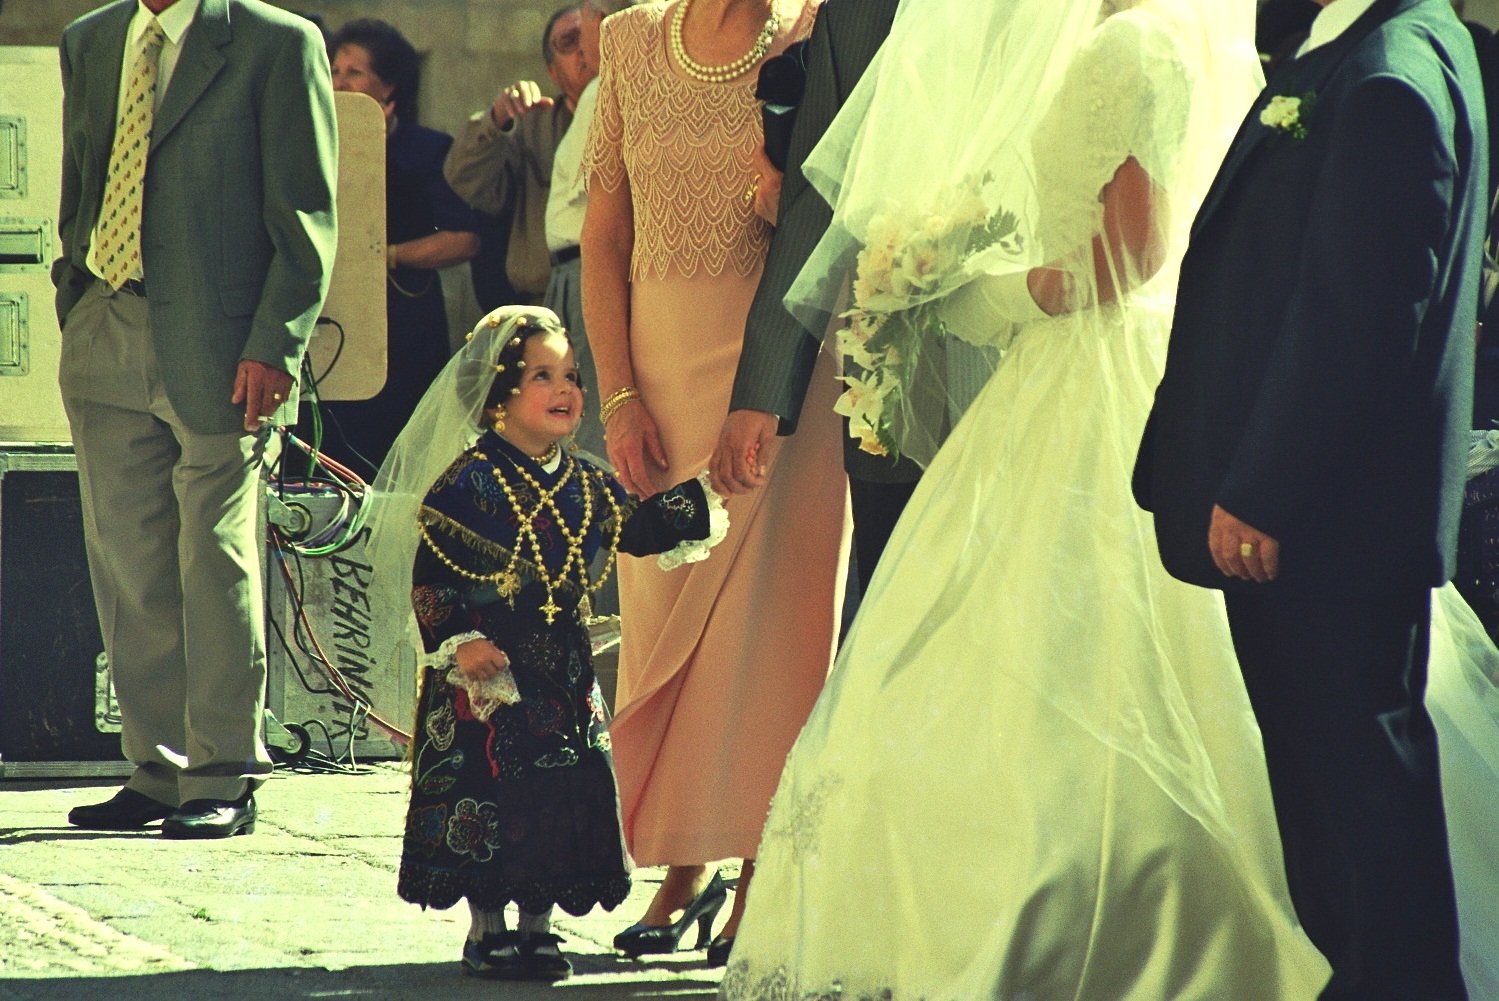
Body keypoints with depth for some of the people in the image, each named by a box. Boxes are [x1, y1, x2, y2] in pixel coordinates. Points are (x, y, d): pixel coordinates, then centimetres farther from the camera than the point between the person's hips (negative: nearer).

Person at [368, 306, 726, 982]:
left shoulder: (585, 487, 9)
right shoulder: (469, 483, -10)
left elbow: (638, 531, 20)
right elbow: (431, 575, -11)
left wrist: (698, 494, 12)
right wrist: (457, 641, -22)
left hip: (565, 673, 6)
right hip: (487, 674, -6)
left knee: (562, 795, 5)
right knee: (487, 797, -5)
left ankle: (535, 928, 17)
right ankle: (487, 933, 6)